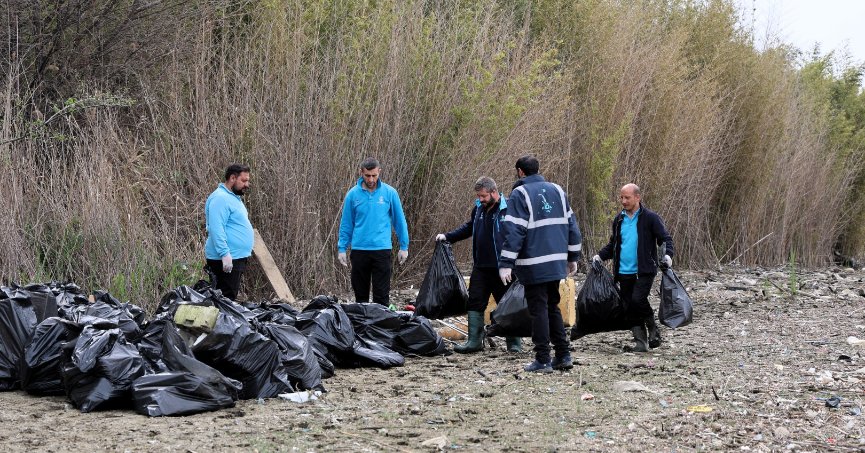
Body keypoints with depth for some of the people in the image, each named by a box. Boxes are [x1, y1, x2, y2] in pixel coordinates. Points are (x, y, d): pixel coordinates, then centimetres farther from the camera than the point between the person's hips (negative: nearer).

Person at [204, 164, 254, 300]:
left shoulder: (233, 197, 19)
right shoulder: (220, 198, -15)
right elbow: (216, 229, -24)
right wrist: (225, 254, -28)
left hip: (237, 258, 11)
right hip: (227, 259, -11)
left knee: (231, 298, 12)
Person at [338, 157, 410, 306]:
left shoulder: (389, 192, -1)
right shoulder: (353, 194, 1)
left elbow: (399, 221, 5)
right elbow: (346, 224, 7)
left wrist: (404, 246, 4)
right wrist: (342, 249, 3)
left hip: (382, 249, -1)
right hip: (359, 250, 2)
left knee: (382, 294, -2)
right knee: (360, 293, 10)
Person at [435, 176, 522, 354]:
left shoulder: (508, 209, -14)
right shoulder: (478, 208, 9)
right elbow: (468, 228, 24)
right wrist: (447, 236, 15)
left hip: (501, 268, -7)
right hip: (481, 267, 7)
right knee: (475, 303, 7)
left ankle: (513, 342, 14)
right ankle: (474, 341, 14)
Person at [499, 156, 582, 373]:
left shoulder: (519, 194, -7)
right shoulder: (556, 190, 11)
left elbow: (513, 231, -14)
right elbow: (571, 224, 13)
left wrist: (506, 263, -15)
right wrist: (572, 257, 20)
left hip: (534, 265, -6)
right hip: (556, 262, 6)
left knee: (538, 310, -1)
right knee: (553, 307, 17)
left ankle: (543, 360, 0)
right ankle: (563, 356, 15)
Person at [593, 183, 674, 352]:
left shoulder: (650, 218, -3)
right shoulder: (619, 220, 13)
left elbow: (665, 238, -3)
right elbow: (613, 244, 23)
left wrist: (668, 254, -21)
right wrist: (600, 256, 8)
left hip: (644, 271, -6)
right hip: (624, 273, 6)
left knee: (637, 300, -21)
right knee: (629, 308, 3)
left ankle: (653, 329, 3)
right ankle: (640, 340, 12)